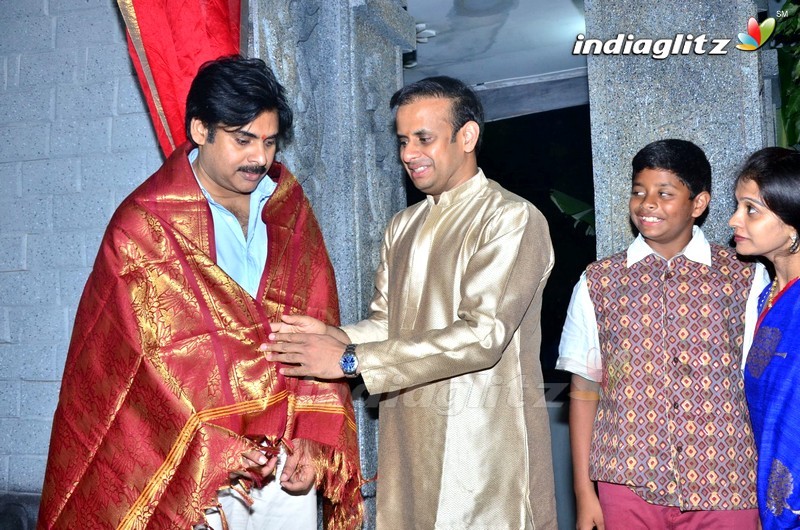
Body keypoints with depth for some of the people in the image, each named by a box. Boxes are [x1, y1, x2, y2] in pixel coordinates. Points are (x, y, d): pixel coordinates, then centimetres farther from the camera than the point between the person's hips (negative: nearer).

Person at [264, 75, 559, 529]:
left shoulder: (513, 219, -9)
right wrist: (333, 336, -10)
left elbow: (483, 334, -19)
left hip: (484, 444, -6)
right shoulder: (403, 227, 15)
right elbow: (385, 322, 13)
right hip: (406, 440, 6)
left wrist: (350, 360, -21)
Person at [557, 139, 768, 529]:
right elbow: (584, 389, 2)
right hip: (628, 485, 0)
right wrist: (583, 490, 0)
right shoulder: (597, 281, 3)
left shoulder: (745, 279, 1)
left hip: (726, 491, 0)